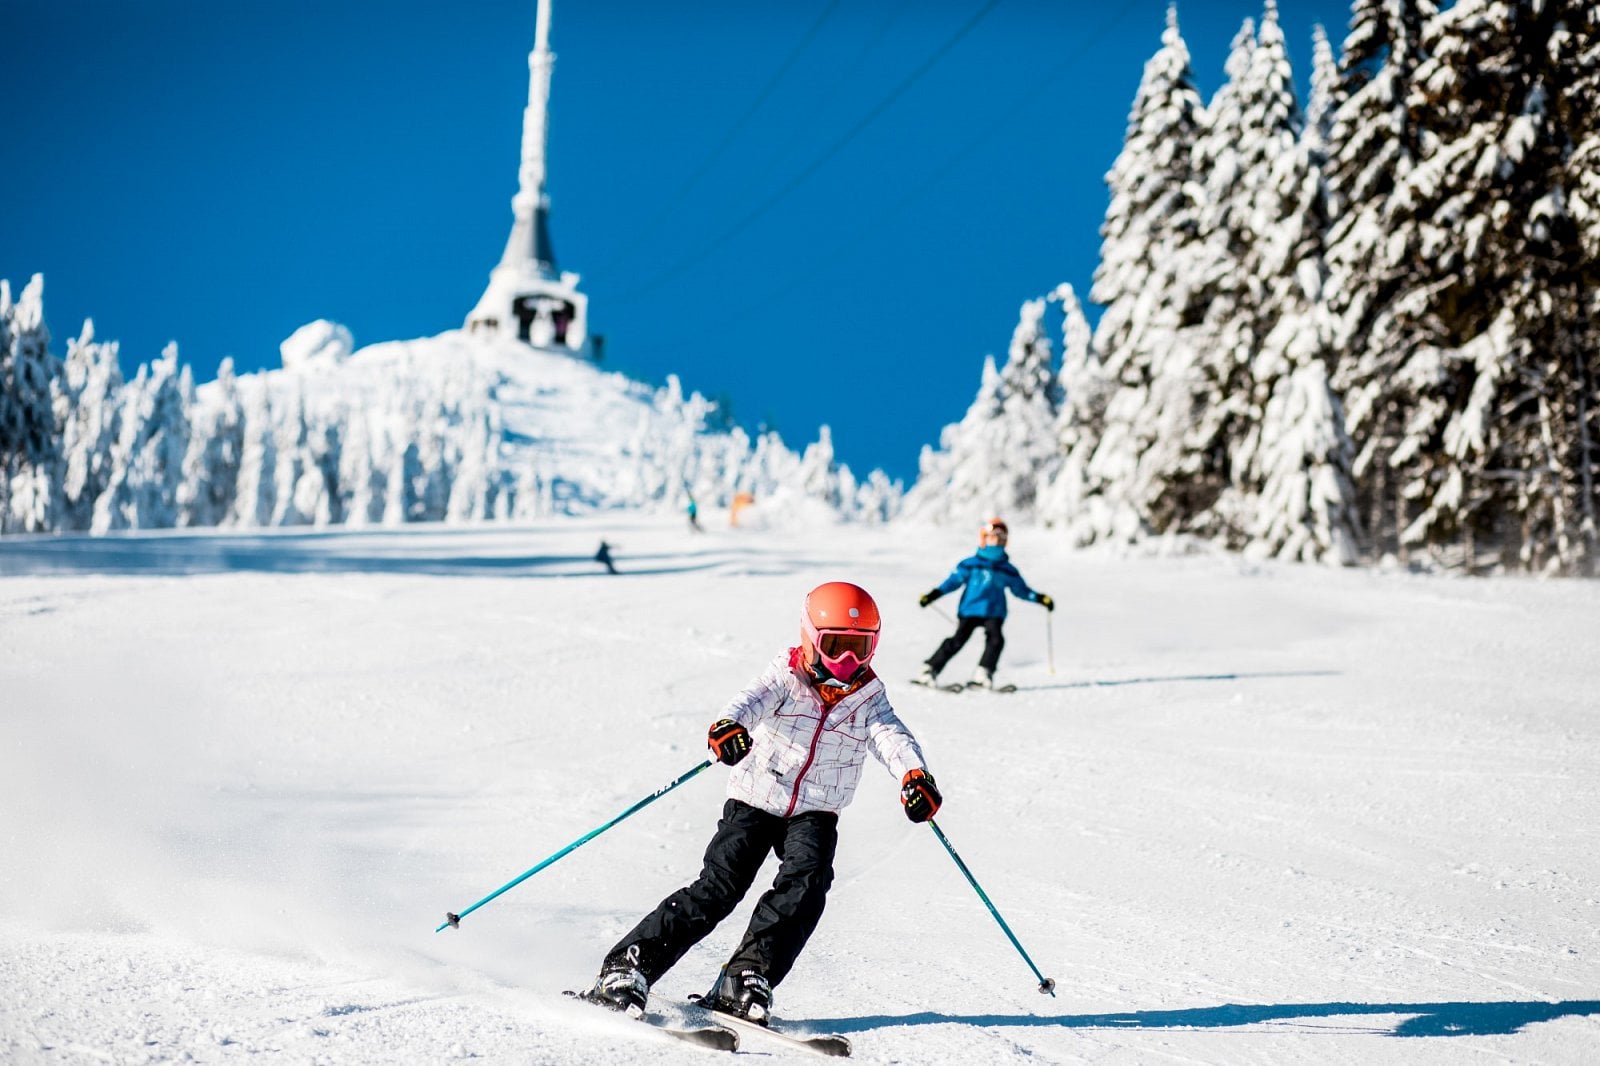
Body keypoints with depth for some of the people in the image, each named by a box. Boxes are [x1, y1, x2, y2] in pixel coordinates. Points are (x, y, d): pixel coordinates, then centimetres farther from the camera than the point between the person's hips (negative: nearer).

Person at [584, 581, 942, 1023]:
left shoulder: (868, 699, -2)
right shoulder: (785, 677, -9)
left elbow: (892, 737, -20)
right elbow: (753, 699, -29)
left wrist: (915, 775, -43)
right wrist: (730, 725, -54)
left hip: (814, 814, 3)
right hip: (755, 801, -2)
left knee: (806, 882, -25)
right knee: (718, 888, -14)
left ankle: (748, 977, -21)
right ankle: (627, 966, -10)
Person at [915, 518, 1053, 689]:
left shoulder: (1007, 569, 13)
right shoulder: (970, 564, 5)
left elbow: (1020, 589, 18)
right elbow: (953, 581, 2)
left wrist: (1040, 599, 6)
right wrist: (933, 595, -9)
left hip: (994, 613, 2)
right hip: (969, 610, -2)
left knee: (995, 639, -22)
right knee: (957, 641, -10)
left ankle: (982, 675, -21)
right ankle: (929, 670, -5)